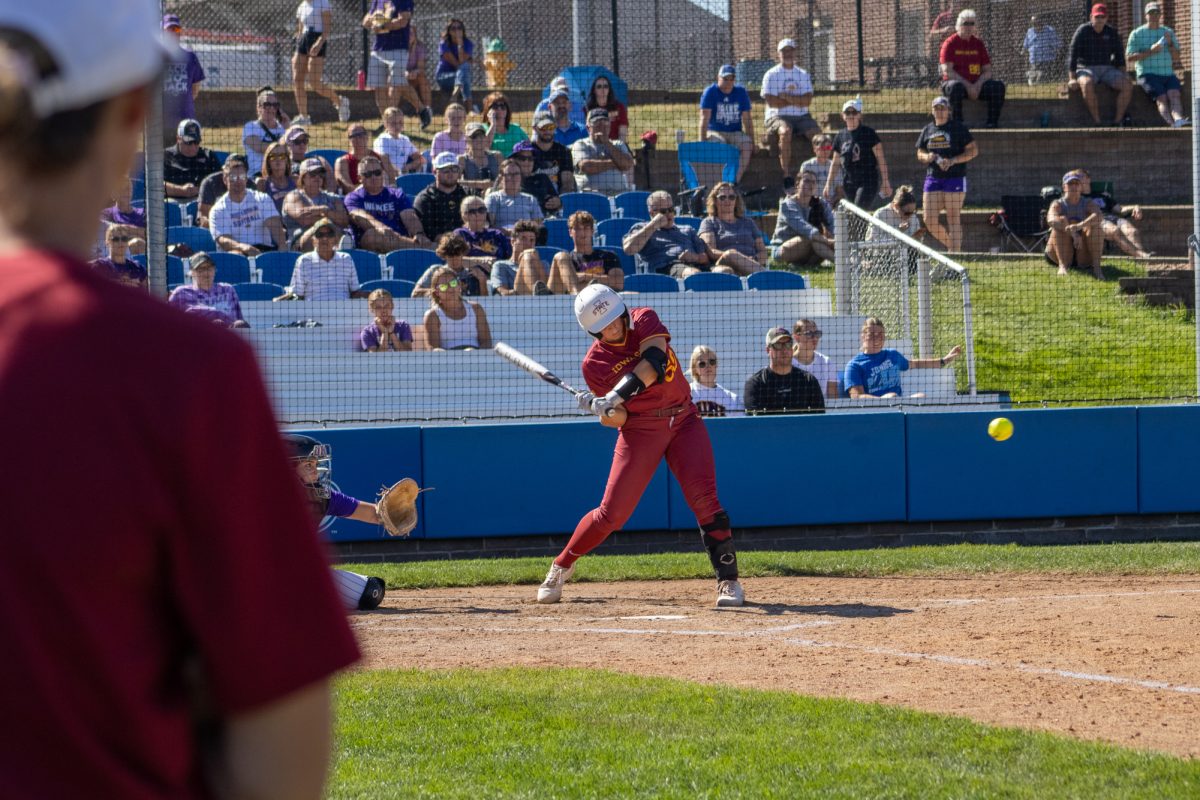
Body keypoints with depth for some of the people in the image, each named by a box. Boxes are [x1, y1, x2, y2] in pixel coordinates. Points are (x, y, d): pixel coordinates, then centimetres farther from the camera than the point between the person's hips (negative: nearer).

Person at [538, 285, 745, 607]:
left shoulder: (644, 320, -7)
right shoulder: (594, 364, -8)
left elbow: (654, 361, -26)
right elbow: (616, 420, -5)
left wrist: (616, 396, -35)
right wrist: (602, 409, -29)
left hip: (683, 421, 1)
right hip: (639, 430, -1)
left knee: (704, 496, -16)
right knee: (612, 512, -4)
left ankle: (728, 580, -12)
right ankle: (561, 568, 17)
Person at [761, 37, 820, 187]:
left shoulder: (803, 75, 15)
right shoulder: (771, 75, 6)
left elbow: (807, 101, 1)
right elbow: (771, 102, -8)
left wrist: (786, 97, -9)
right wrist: (796, 100, -3)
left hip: (801, 117, 4)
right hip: (778, 117, -4)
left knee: (816, 134, -24)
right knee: (785, 132, -36)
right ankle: (786, 175, -36)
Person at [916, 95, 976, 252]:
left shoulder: (958, 128, -1)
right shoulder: (927, 130, 14)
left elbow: (973, 150, -4)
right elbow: (920, 153, 21)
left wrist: (952, 161, -15)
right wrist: (927, 157, -4)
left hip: (954, 178, -5)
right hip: (933, 178, 5)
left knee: (953, 219, -7)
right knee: (929, 220, -2)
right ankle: (952, 245, 18)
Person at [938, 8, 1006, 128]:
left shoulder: (978, 43, 12)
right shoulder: (950, 43, -1)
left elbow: (987, 71, 8)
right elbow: (947, 71, -12)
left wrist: (977, 85, -13)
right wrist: (967, 85, -21)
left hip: (977, 84, 4)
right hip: (956, 81, -4)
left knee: (998, 86, -20)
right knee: (956, 87, -39)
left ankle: (992, 122, -22)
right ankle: (957, 122, -36)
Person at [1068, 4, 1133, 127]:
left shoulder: (1112, 32, 7)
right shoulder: (1083, 31, -5)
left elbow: (1119, 55, 15)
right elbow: (1072, 55, -9)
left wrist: (1123, 74, 2)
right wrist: (1072, 78, -18)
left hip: (1107, 69, 4)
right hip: (1086, 69, -4)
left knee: (1127, 86, -22)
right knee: (1087, 85, -39)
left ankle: (1117, 121, -18)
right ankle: (1097, 122, -34)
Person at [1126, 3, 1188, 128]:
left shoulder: (1169, 32, 20)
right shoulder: (1137, 34, 9)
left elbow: (1176, 57, 15)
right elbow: (1129, 58, 0)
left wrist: (1170, 44, -5)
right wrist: (1150, 52, -11)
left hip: (1168, 74, 3)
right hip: (1148, 74, -3)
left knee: (1174, 93, -27)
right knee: (1161, 97, -27)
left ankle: (1178, 119, -52)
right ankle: (1171, 122, -50)